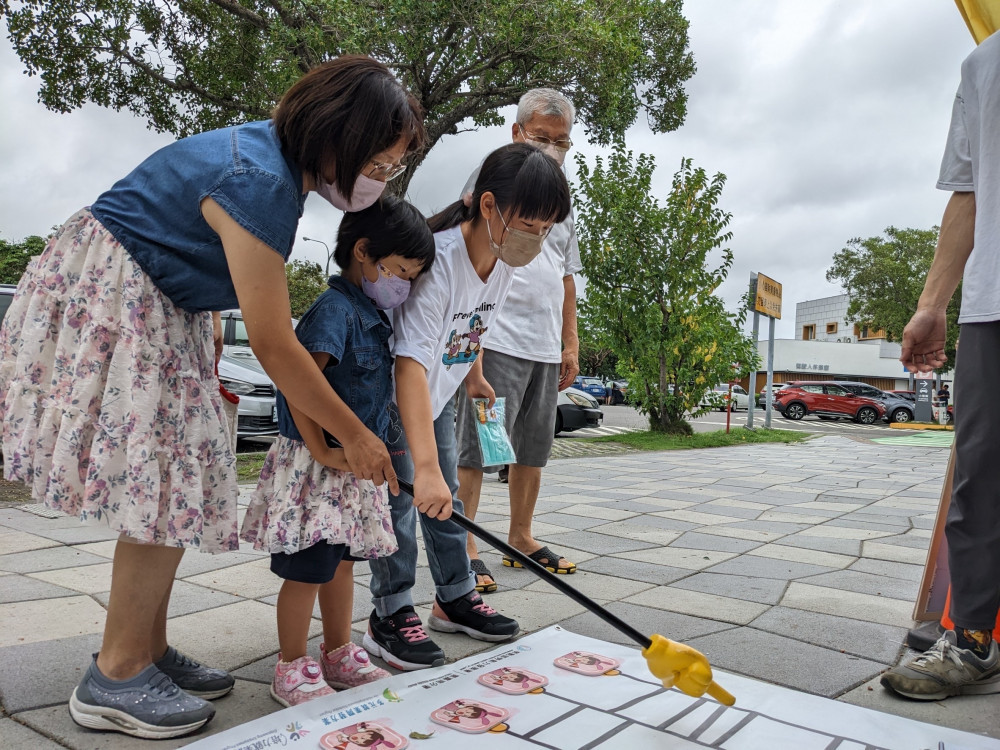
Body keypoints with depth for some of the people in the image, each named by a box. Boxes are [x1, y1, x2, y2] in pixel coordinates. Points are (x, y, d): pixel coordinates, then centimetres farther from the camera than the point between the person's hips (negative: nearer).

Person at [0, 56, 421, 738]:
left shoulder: (278, 158, 2)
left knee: (172, 484, 7)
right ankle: (117, 678, 2)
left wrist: (210, 326, 5)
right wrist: (355, 437, -19)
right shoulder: (259, 182, -28)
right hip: (107, 301, -9)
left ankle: (150, 652, 17)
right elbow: (274, 347, -27)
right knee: (166, 488, -11)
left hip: (161, 309, 10)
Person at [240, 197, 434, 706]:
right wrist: (321, 451, -22)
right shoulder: (335, 309, -18)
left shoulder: (374, 316, 12)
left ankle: (338, 655, 33)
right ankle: (291, 670, 17)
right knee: (307, 569, 2)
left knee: (342, 563, 18)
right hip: (313, 467, -9)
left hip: (355, 466, 9)